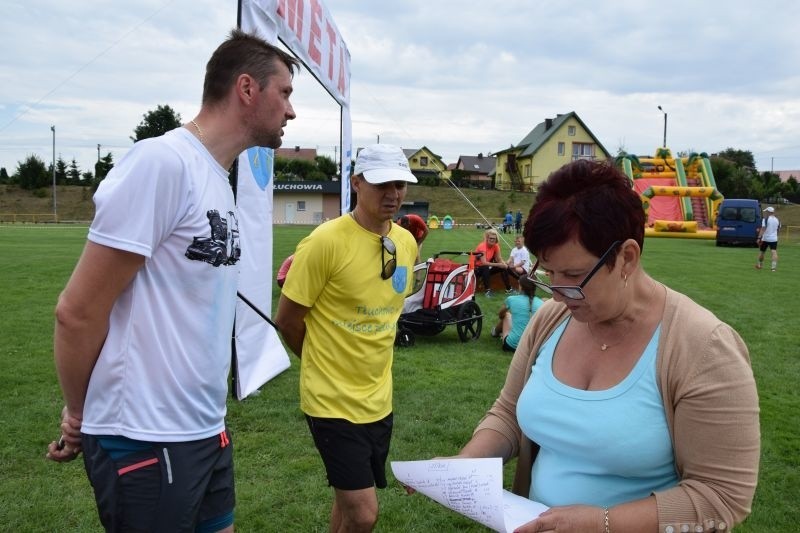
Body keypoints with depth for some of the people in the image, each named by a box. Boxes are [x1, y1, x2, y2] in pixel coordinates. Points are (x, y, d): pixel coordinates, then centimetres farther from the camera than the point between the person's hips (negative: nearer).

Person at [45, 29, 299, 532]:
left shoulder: (219, 180, 9)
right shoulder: (162, 162, -17)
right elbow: (78, 311, -16)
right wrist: (80, 416, -2)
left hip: (207, 430, 8)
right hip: (146, 439, -8)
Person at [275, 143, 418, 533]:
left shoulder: (406, 243, 2)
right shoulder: (326, 241, -18)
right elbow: (287, 320, -11)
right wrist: (323, 363, 4)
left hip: (379, 398, 6)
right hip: (332, 400, -6)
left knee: (350, 501, 19)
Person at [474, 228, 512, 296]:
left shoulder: (496, 246, -5)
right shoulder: (482, 246, -25)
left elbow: (499, 259, -1)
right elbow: (484, 263, -33)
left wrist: (504, 263, -23)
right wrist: (498, 264, -36)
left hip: (487, 268, 7)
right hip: (476, 268, -7)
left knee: (504, 267, -8)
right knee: (486, 268, -38)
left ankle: (508, 289, 1)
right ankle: (488, 290, -38)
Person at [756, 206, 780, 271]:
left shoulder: (765, 219, -9)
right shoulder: (777, 220, 8)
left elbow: (763, 229, -17)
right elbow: (778, 229, 20)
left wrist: (759, 237, -20)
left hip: (765, 239, -3)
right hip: (774, 239, 3)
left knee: (761, 252, 13)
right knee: (774, 252, -6)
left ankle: (759, 265, 28)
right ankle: (774, 266, -21)